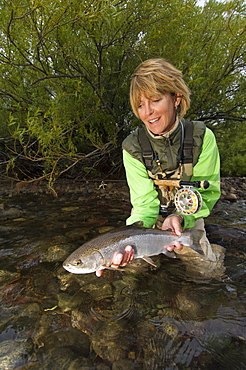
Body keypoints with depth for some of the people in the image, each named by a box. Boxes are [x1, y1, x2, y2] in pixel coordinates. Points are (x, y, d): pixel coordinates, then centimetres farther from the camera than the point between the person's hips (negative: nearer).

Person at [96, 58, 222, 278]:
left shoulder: (203, 137, -20)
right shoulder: (132, 147, -22)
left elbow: (208, 193, -18)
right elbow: (144, 202, -26)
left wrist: (180, 218, -38)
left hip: (189, 221, 1)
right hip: (151, 223, 0)